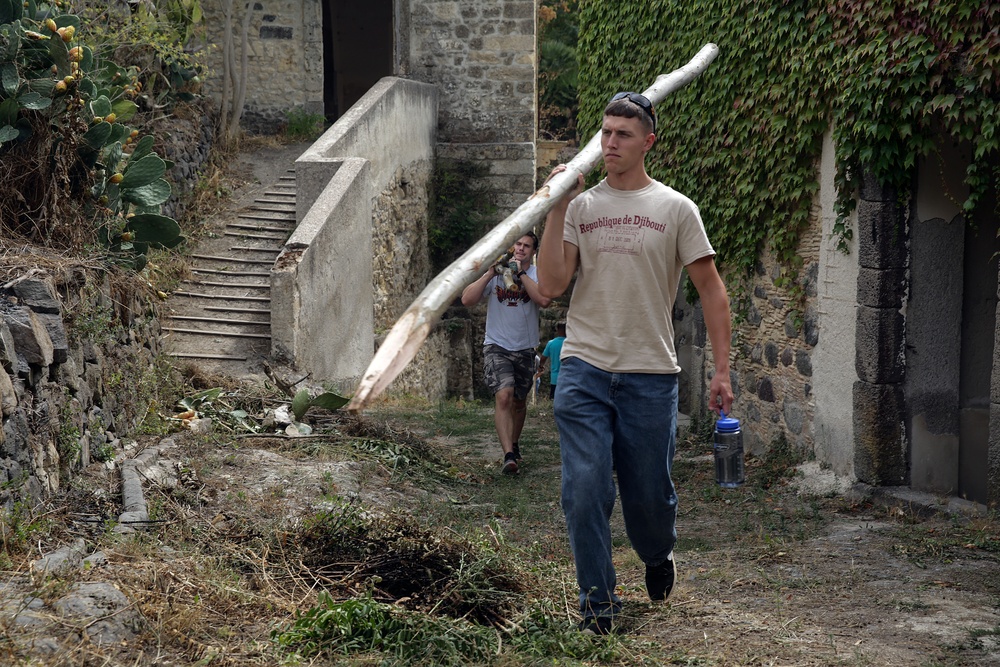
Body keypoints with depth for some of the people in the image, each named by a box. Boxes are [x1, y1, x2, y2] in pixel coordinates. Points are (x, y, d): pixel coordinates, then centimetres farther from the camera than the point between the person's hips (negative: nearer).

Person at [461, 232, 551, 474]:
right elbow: (467, 299, -9)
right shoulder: (495, 271, 0)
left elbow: (544, 300, -21)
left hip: (524, 348, 2)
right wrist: (490, 273, -16)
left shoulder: (537, 273, -1)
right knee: (503, 395, -21)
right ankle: (509, 455, -26)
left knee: (519, 401, 16)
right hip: (496, 346, -2)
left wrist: (521, 273, -19)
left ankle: (513, 444, 39)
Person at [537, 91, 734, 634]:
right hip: (584, 369, 1)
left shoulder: (674, 209, 3)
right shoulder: (581, 206, 7)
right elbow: (551, 286, -2)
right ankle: (597, 599, 8)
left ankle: (658, 556, 41)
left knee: (649, 493, 8)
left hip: (651, 374, -1)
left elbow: (711, 290, 4)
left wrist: (721, 370, -3)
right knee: (585, 488, -7)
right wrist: (557, 210, -8)